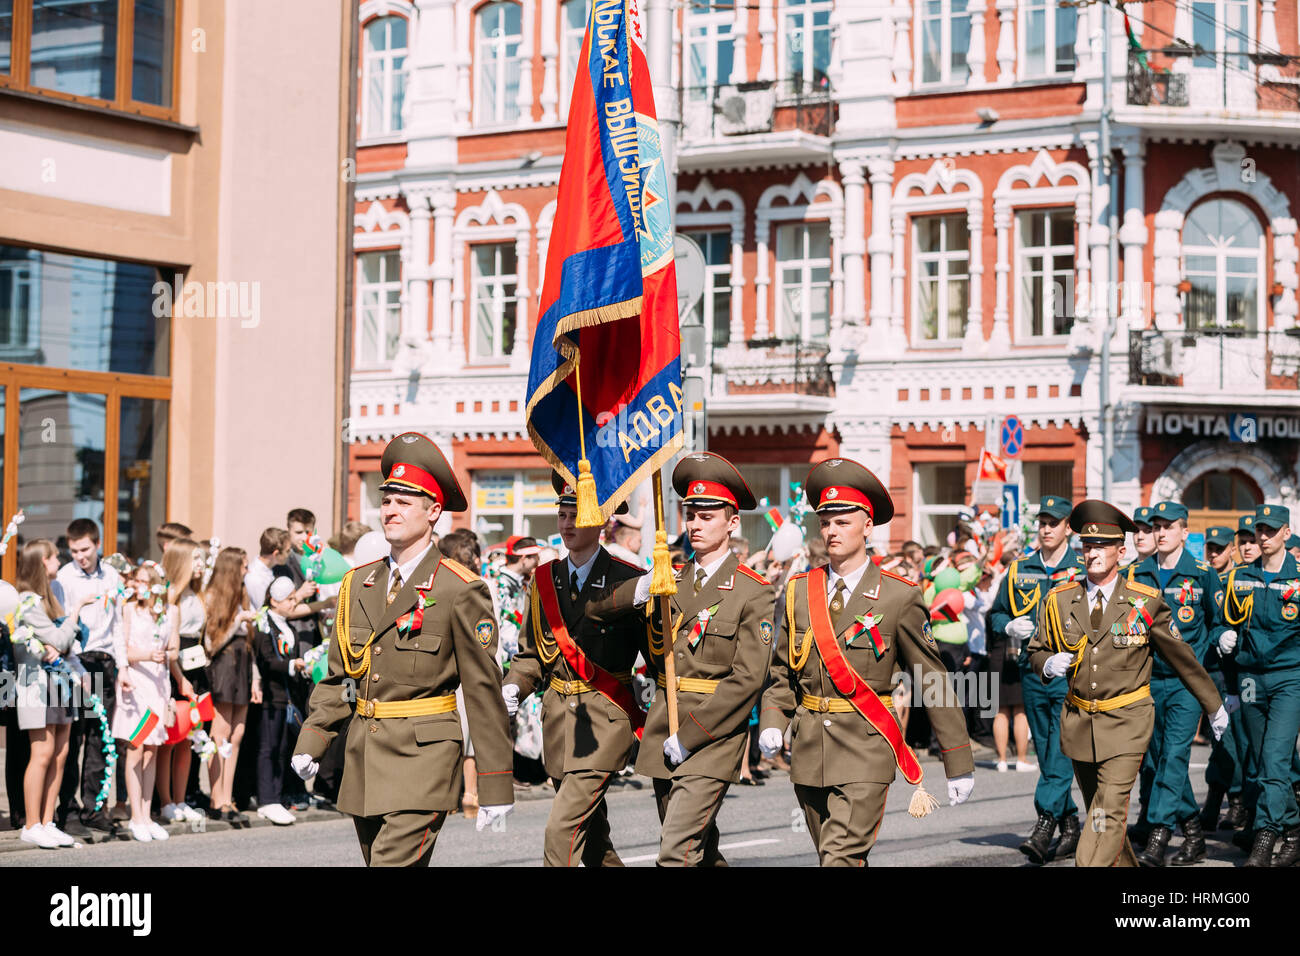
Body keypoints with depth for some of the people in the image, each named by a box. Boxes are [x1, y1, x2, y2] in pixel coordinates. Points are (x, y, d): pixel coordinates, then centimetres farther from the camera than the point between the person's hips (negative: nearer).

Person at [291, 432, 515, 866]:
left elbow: (483, 689, -6)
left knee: (394, 862, -16)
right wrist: (311, 740, 3)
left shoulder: (461, 590, -7)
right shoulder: (358, 584, 11)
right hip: (363, 757, 7)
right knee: (376, 860, 13)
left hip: (424, 754, -6)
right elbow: (339, 677, 17)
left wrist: (496, 785, -7)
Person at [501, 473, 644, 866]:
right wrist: (512, 689, -5)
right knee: (592, 837, 16)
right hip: (558, 720, 6)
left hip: (605, 720, -6)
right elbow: (531, 653, 15)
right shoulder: (544, 579, 8)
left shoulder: (629, 581, -7)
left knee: (562, 830, -16)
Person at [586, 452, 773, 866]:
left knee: (678, 851, -16)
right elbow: (593, 611, 12)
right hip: (663, 736, 6)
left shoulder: (753, 592, -6)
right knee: (701, 849, 17)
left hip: (712, 737, -6)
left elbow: (747, 679, -13)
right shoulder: (668, 580, 11)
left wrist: (688, 735, -16)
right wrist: (636, 592, -9)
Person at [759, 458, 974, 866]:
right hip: (809, 752, 5)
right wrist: (772, 724, -5)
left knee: (842, 858, -17)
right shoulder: (798, 591, 7)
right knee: (831, 858, 14)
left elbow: (933, 680, 0)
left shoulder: (899, 597, -4)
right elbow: (781, 672, 14)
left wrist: (959, 763, 1)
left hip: (866, 752, -5)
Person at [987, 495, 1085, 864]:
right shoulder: (1019, 570, 11)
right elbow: (995, 614, 19)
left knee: (1060, 750, -13)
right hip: (1032, 670, 5)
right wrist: (1010, 626, -1)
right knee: (1046, 753, 10)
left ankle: (1045, 825, -16)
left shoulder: (1085, 571, -1)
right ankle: (1070, 825, 20)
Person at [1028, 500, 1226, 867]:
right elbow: (1036, 651, 14)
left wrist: (1214, 706, 15)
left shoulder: (1145, 603, -5)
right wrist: (1048, 664, -11)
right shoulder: (1059, 600, 1)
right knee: (1097, 810, 14)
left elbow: (1182, 657, 6)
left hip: (1126, 722, -4)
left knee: (1109, 814, -16)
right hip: (1078, 722, 4)